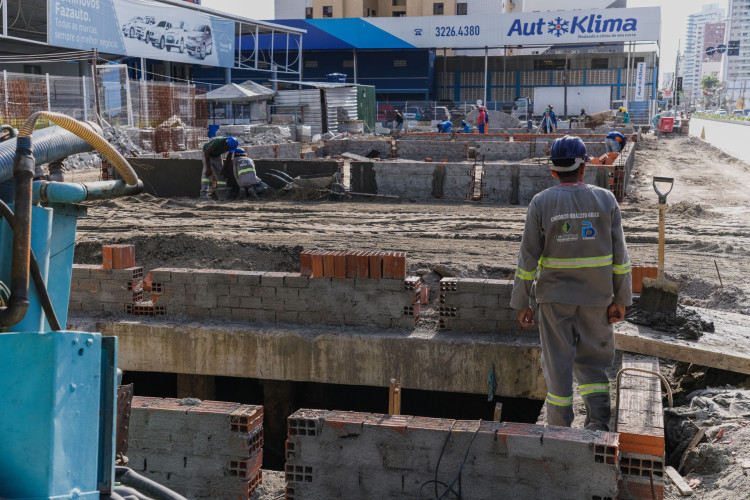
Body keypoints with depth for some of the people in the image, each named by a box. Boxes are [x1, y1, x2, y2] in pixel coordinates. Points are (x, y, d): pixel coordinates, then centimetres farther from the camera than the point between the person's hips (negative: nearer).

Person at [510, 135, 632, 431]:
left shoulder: (541, 203, -7)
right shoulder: (606, 200, -3)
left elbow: (528, 257, -7)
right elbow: (619, 255, -2)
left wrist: (521, 302, 0)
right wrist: (620, 299, 6)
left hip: (555, 298, -1)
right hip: (596, 297, 1)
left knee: (558, 363, 8)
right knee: (592, 362, 15)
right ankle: (598, 423, 4)